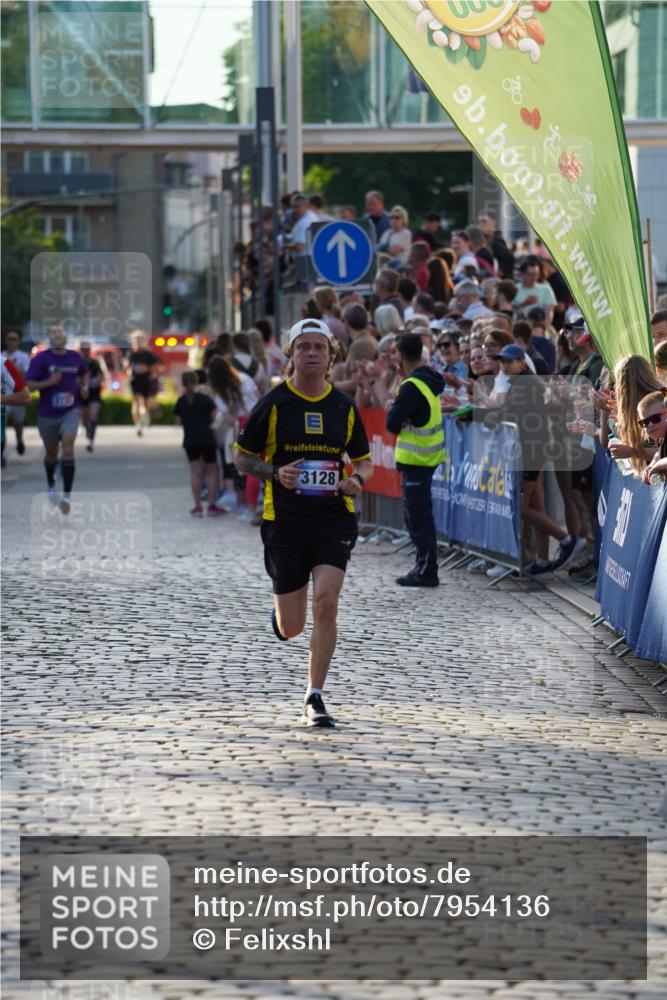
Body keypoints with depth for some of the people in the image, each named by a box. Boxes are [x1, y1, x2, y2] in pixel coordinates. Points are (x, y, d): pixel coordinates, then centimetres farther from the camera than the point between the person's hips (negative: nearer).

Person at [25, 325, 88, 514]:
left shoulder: (75, 357, 3)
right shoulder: (40, 359, -8)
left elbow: (84, 374, 25)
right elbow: (28, 385, -12)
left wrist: (84, 387, 6)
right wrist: (48, 382, -25)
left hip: (70, 411, 0)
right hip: (48, 413, 0)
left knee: (68, 446, -20)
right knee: (51, 452, 15)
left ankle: (67, 496, -19)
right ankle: (51, 486, 45)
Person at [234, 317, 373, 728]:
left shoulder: (344, 407, 6)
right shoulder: (273, 404, -1)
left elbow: (364, 460, 17)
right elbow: (243, 458, 6)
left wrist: (356, 480, -6)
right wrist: (276, 472, -13)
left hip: (334, 519, 1)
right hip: (284, 520, -1)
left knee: (326, 602, -17)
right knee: (291, 627, 3)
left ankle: (315, 697, -7)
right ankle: (278, 615, 43)